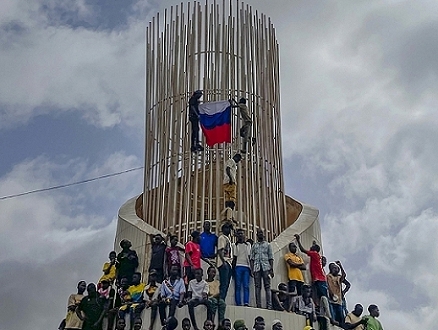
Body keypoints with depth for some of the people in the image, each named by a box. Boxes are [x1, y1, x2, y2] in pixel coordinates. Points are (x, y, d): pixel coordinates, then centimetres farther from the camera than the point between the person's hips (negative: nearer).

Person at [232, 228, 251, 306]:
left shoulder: (248, 244, 17)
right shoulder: (234, 245, 11)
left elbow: (249, 257, 14)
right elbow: (234, 257, 9)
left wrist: (250, 268, 7)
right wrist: (233, 268, 0)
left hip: (246, 267, 2)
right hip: (238, 266, -2)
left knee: (246, 286, -8)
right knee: (238, 286, -6)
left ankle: (246, 302, -14)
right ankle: (238, 303, -8)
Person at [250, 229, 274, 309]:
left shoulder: (267, 245, 16)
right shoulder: (254, 245, 17)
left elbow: (271, 258, 10)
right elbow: (251, 258, 11)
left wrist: (271, 269, -1)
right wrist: (252, 269, -3)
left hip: (266, 267, -1)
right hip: (257, 268, 1)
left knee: (267, 286, -6)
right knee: (257, 286, -3)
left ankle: (269, 305, -10)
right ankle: (258, 305, -4)